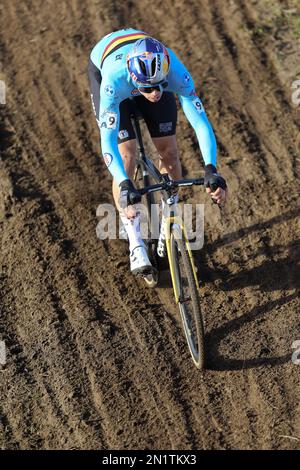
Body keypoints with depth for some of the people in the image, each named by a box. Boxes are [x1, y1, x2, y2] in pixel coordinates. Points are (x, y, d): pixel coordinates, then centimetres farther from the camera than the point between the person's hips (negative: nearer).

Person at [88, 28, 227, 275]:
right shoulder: (114, 80, -45)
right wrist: (124, 185, -61)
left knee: (169, 151, -4)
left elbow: (201, 122, -42)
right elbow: (108, 140, -48)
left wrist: (211, 169, -55)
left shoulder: (176, 72, -40)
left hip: (150, 71, 3)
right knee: (126, 156, -15)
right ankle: (136, 245, -6)